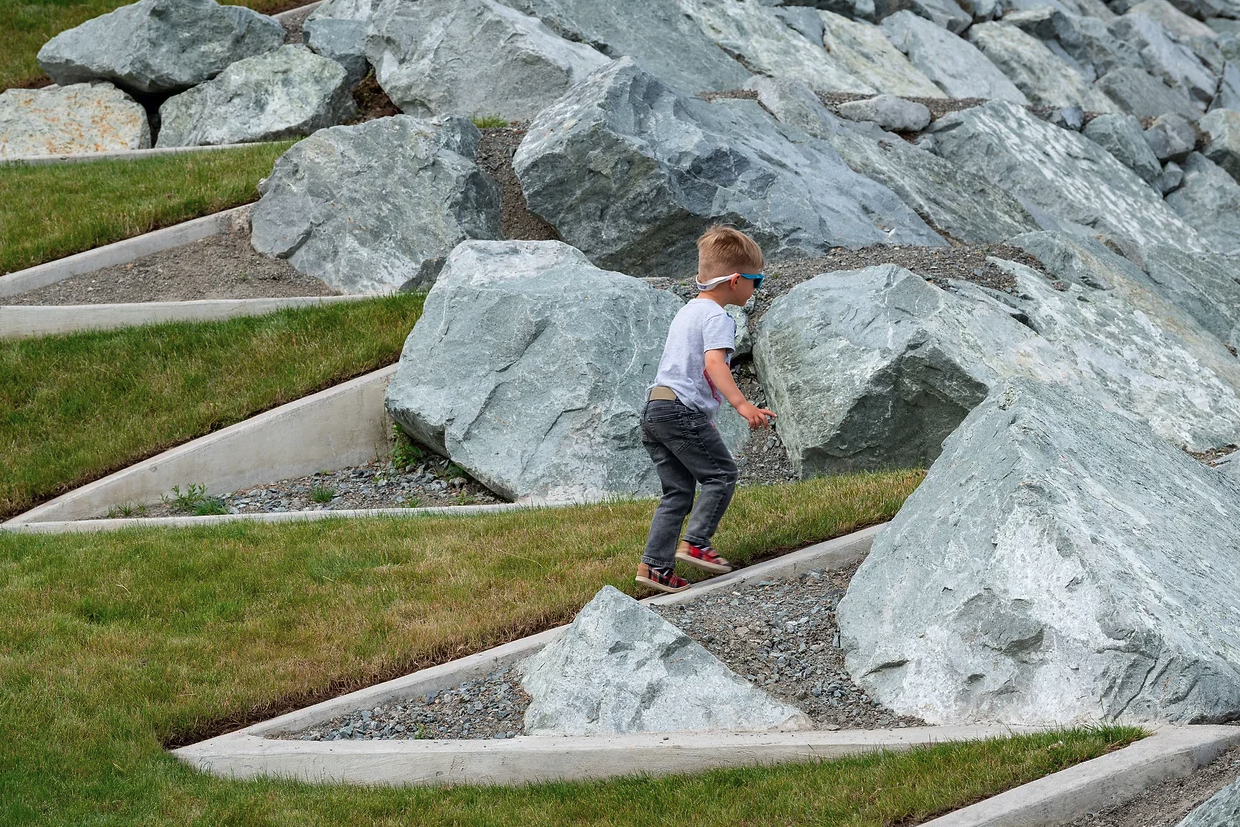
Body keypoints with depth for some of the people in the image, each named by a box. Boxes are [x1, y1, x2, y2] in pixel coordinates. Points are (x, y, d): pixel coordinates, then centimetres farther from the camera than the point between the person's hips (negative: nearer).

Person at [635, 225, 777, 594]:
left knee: (678, 490, 10)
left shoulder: (687, 312, 23)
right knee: (721, 474, 2)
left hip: (654, 410, 9)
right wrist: (741, 404, -36)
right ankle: (694, 543, -4)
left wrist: (704, 418, 42)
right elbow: (714, 363, -25)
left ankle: (655, 564, 4)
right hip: (684, 411, -9)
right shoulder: (717, 318, -8)